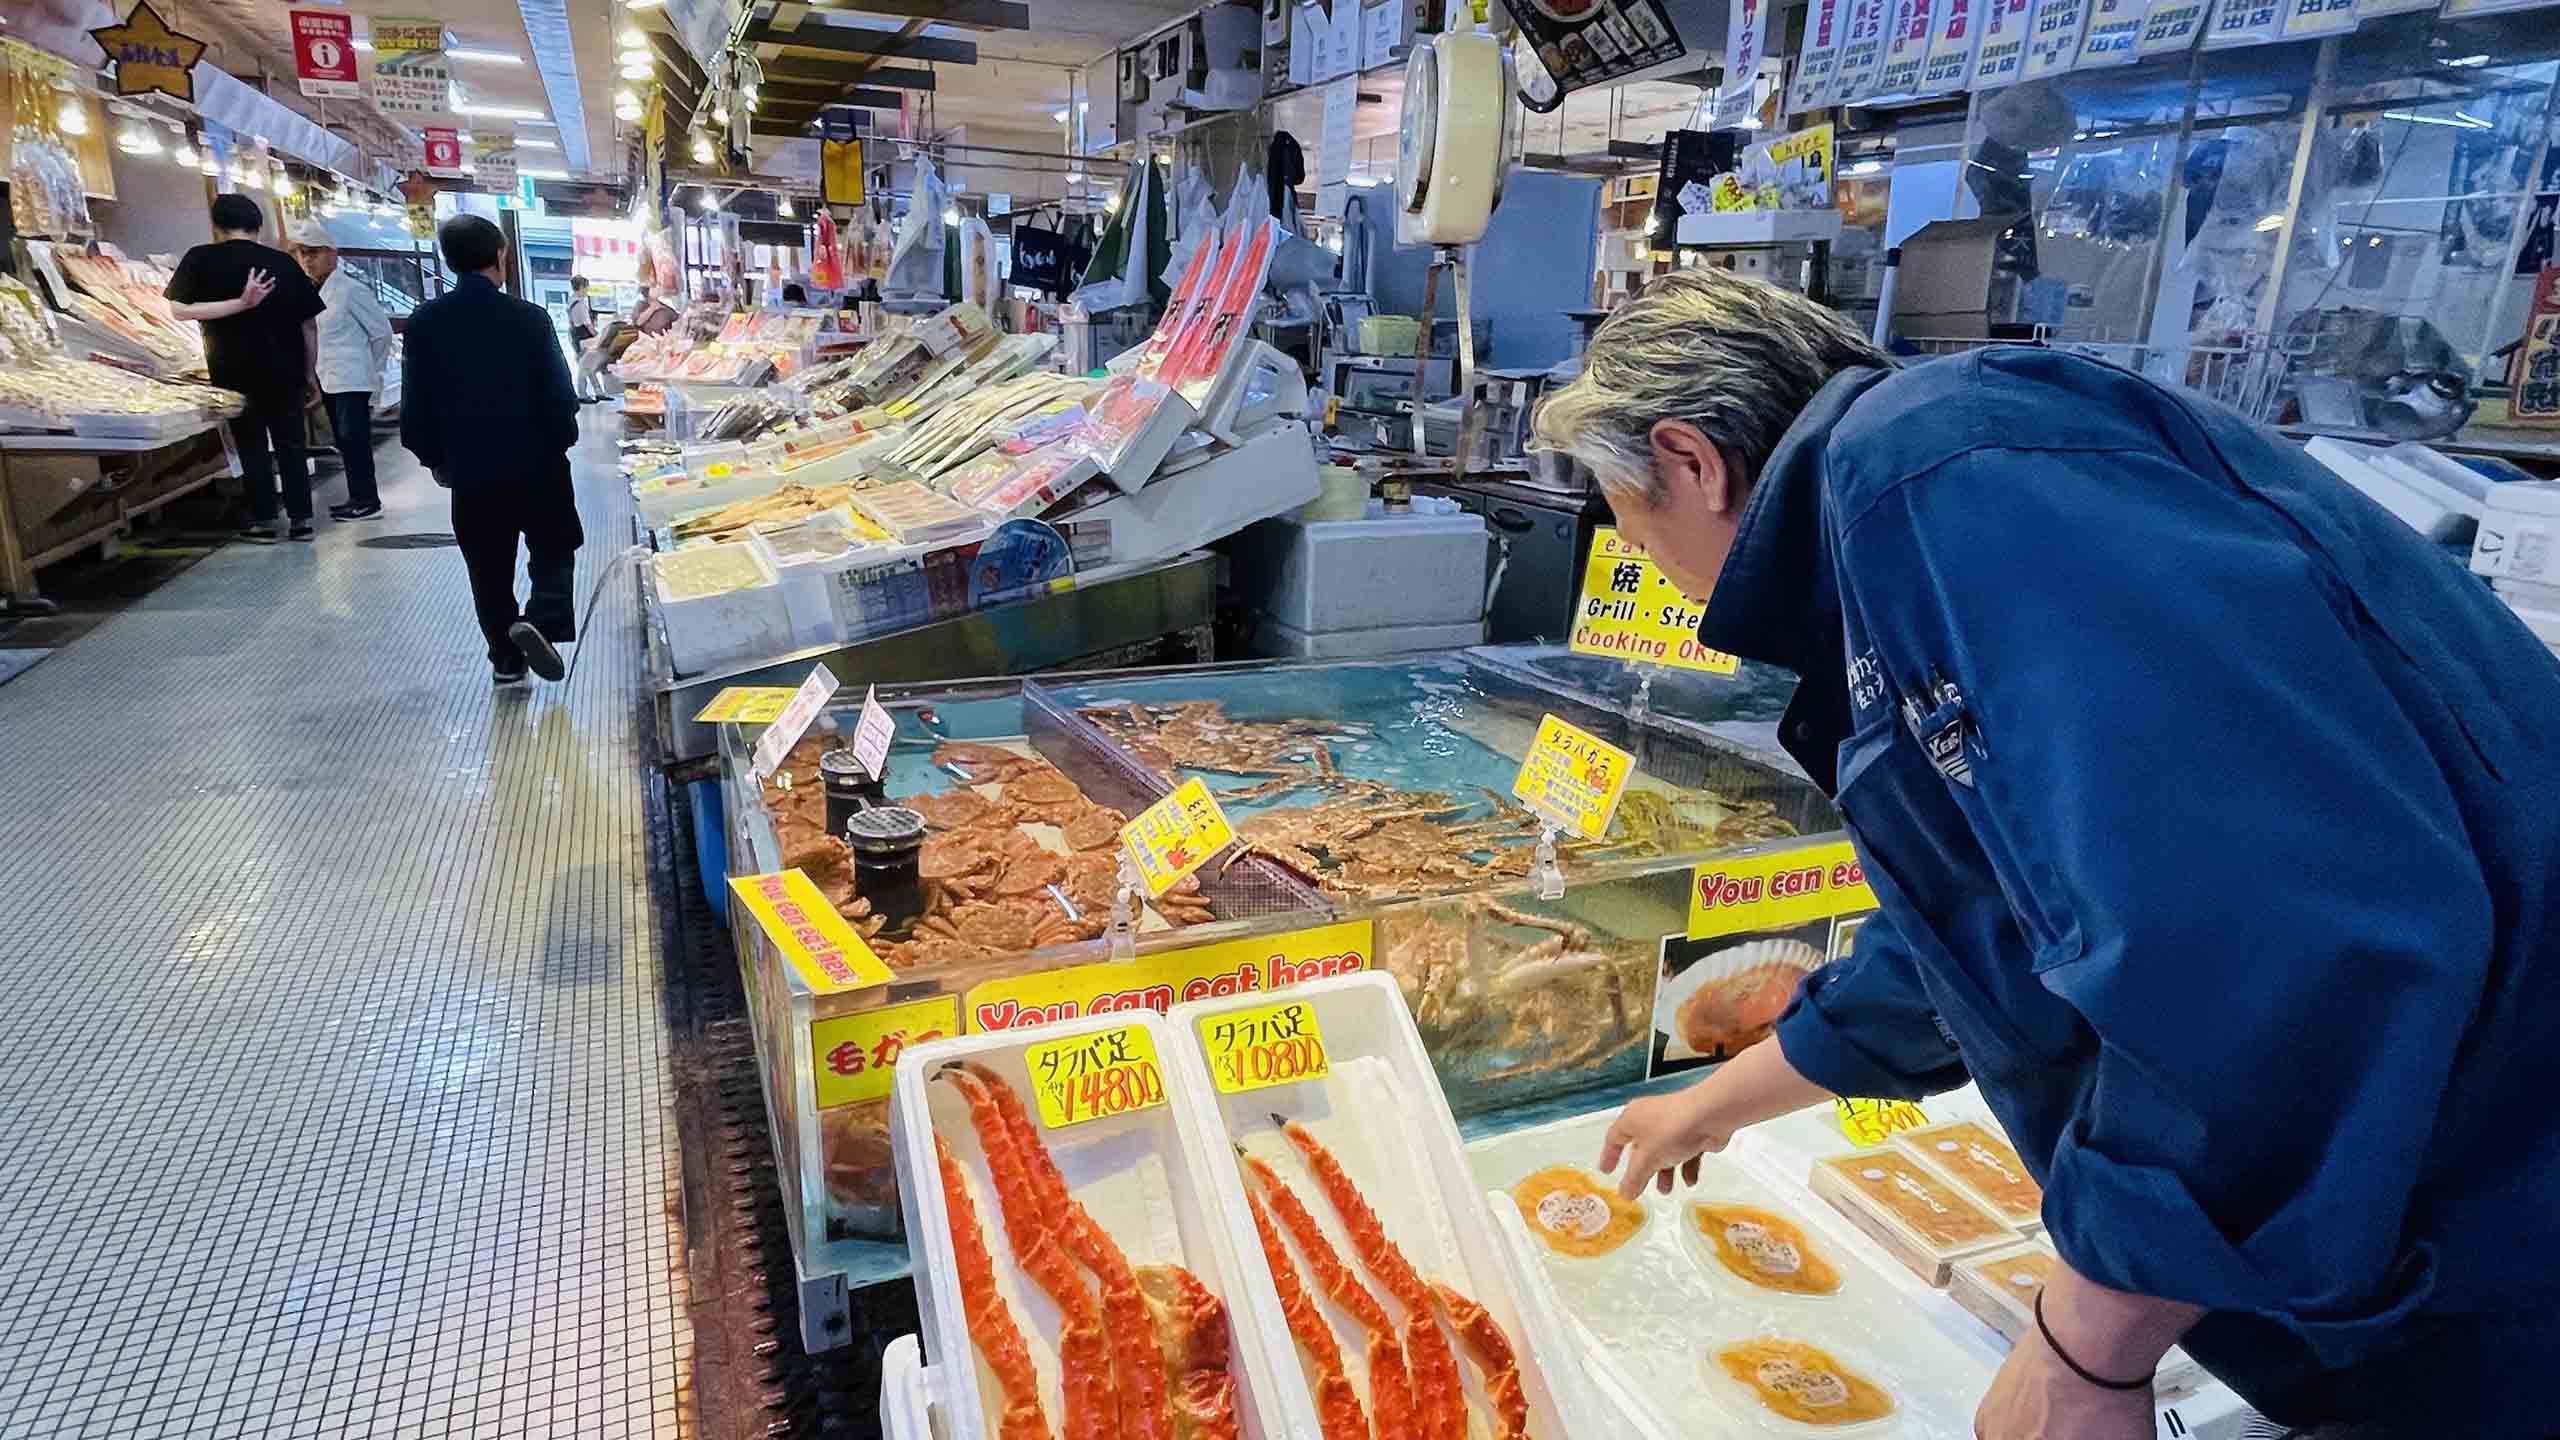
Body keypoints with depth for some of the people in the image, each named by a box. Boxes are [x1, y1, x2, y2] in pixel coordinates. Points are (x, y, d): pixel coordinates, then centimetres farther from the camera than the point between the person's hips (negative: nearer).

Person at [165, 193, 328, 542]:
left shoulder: (202, 260, -2)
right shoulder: (284, 262, 2)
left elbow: (178, 310, -12)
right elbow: (309, 322, 3)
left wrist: (240, 304, -13)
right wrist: (309, 372, 11)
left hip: (235, 369, -2)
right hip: (285, 367, 2)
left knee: (252, 444, 7)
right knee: (290, 443, 10)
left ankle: (263, 520, 8)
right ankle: (301, 519, 9)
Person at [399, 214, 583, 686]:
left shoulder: (424, 323, -3)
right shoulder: (529, 318, -11)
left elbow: (414, 403, 1)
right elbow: (560, 395, -9)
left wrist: (433, 458, 15)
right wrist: (562, 442, 8)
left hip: (469, 469, 2)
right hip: (535, 463, -2)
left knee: (488, 567, 14)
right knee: (553, 550, 13)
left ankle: (506, 659, 20)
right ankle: (541, 620, -13)